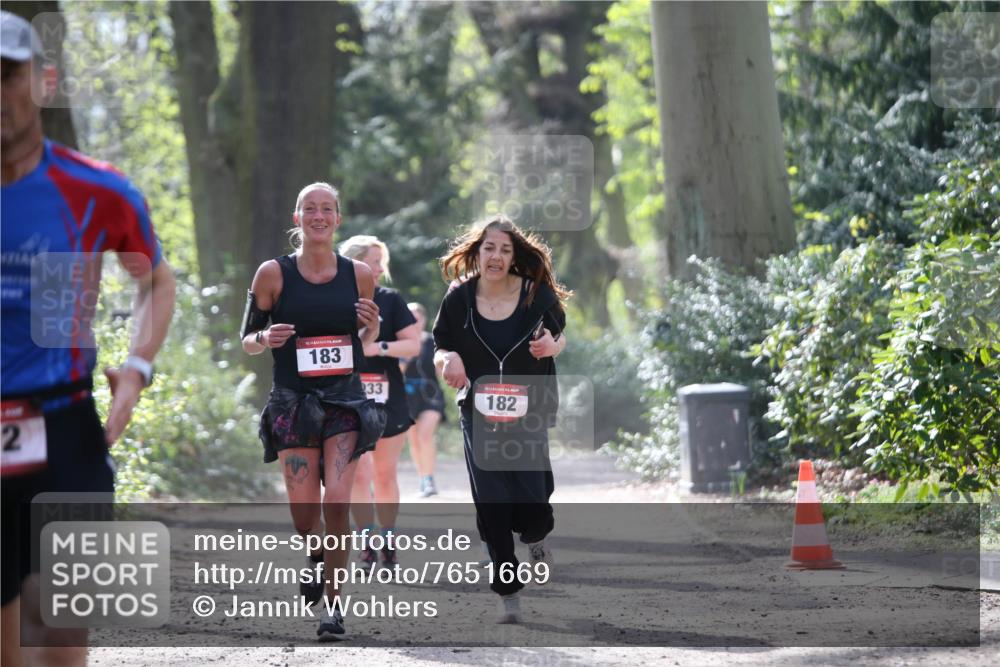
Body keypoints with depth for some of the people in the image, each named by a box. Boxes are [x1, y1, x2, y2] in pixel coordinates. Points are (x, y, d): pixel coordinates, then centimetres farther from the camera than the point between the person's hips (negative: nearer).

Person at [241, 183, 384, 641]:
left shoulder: (359, 274, 3)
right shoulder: (273, 273, -2)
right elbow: (248, 341, 6)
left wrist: (371, 328, -7)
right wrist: (266, 338, -17)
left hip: (345, 401, 0)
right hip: (293, 403, 0)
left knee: (336, 502, -15)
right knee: (303, 516, -1)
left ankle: (333, 604, -1)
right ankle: (317, 554, 36)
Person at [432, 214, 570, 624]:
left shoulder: (537, 295, -5)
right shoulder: (459, 299, -4)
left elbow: (560, 337, 10)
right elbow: (440, 349, 6)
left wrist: (551, 346, -14)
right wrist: (448, 359, -18)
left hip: (529, 414, 0)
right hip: (479, 416, 1)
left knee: (531, 505, -6)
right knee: (491, 508, -5)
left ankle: (535, 537, 33)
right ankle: (508, 594, 10)